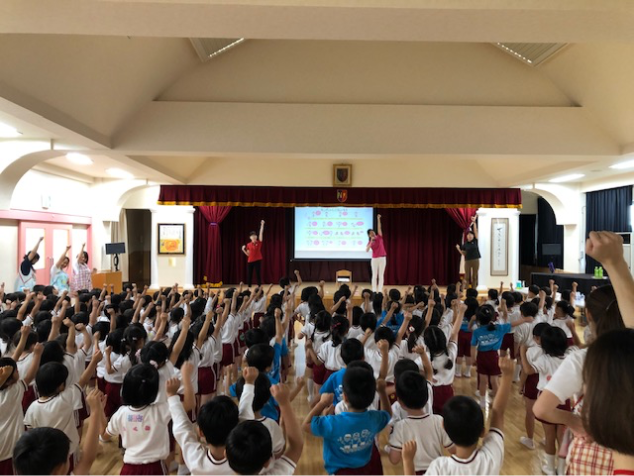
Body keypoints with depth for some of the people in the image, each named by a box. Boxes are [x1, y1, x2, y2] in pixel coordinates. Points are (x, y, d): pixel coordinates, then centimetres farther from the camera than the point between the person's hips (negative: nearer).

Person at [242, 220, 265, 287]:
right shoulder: (248, 245, 4)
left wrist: (262, 225, -15)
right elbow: (248, 254, 8)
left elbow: (261, 233, -9)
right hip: (250, 261, 2)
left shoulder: (259, 243, -1)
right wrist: (243, 250, -7)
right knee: (249, 275, 4)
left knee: (258, 274, 0)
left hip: (258, 260, -2)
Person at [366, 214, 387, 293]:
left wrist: (378, 219, -18)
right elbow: (367, 250, -13)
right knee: (374, 275, 2)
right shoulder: (369, 242, 4)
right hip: (374, 259, 1)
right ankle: (374, 291, 5)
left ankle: (379, 290, 4)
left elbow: (379, 228, -9)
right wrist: (371, 242, -19)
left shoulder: (379, 237, 3)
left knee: (381, 275, 1)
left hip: (382, 258, -1)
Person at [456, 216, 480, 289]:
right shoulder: (465, 244, 3)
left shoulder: (475, 241, 2)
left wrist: (474, 222, -17)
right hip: (468, 261, 0)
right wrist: (458, 249, -5)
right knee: (467, 276, 1)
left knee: (474, 276, 5)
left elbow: (475, 231, -8)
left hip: (475, 260, 0)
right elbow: (464, 254, 8)